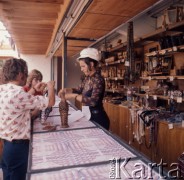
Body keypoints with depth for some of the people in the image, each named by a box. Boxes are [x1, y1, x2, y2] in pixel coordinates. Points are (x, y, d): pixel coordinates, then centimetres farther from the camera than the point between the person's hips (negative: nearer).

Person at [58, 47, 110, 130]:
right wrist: (66, 90, -2)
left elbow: (93, 101, -30)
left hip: (97, 118, -8)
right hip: (88, 116, 8)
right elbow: (79, 89, 16)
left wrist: (73, 95, -26)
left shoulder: (98, 80, -21)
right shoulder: (87, 78, 5)